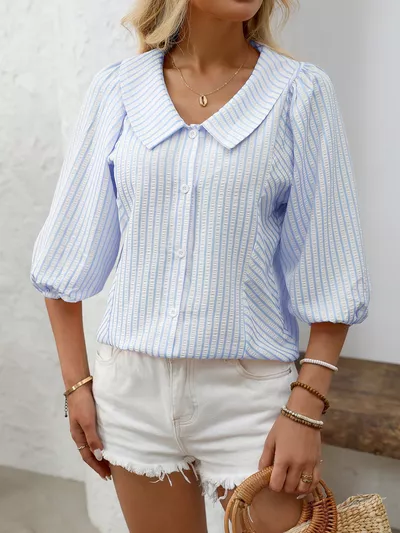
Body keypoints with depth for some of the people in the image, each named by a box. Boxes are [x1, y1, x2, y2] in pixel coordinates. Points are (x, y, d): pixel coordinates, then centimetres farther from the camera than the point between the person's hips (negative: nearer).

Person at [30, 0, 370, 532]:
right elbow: (68, 256, 4)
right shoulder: (118, 88, 0)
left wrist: (306, 411, -10)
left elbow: (329, 276, -5)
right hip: (133, 386, 2)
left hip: (248, 388, -2)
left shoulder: (301, 92, -5)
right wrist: (76, 383, 3)